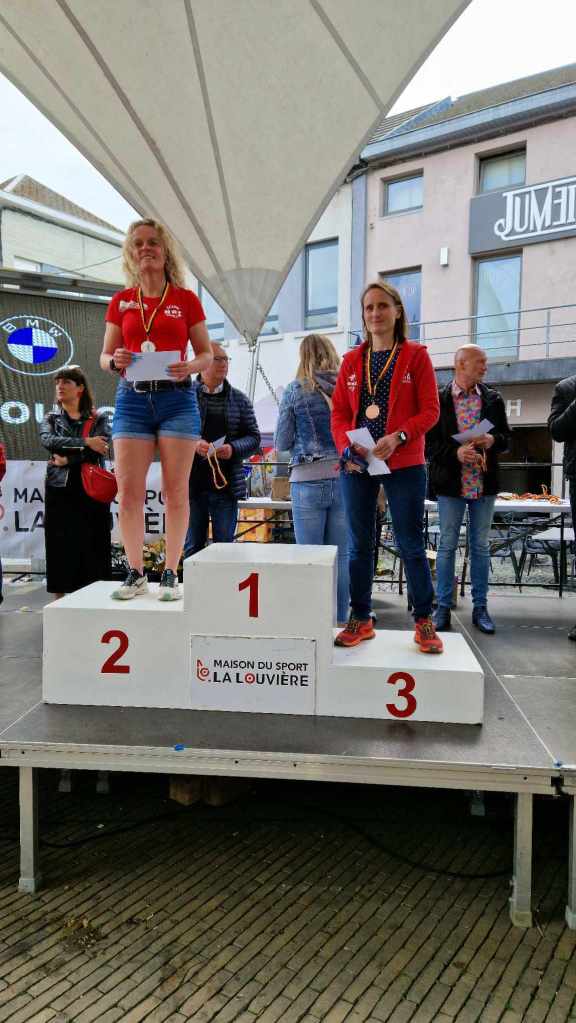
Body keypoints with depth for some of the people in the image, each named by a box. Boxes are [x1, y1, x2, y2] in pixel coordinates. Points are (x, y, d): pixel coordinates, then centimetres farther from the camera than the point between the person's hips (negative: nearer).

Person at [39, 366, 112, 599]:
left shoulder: (99, 420, 9)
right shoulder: (50, 419, 15)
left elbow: (102, 447, -10)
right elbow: (48, 441, -7)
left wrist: (67, 460, -12)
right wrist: (85, 442, -14)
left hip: (91, 490, -2)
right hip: (60, 490, 2)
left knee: (92, 547, -2)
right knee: (60, 547, 0)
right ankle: (60, 602, 5)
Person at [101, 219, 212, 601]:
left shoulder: (187, 299, 7)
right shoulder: (121, 301, 13)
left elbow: (207, 354, 8)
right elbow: (104, 356, 13)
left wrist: (188, 367, -13)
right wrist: (115, 361, -10)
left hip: (177, 398, -2)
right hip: (132, 398, 2)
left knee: (176, 490, -1)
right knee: (129, 490, -3)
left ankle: (171, 573, 7)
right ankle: (136, 573, 9)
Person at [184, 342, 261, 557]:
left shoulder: (239, 399, 11)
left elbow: (254, 437, 9)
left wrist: (233, 448, -10)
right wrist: (193, 445, -18)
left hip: (226, 485, 2)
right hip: (192, 483, -2)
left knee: (225, 547, 6)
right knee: (193, 547, 6)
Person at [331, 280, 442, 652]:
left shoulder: (416, 355, 2)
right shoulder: (352, 360, 12)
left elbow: (430, 410, -3)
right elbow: (339, 412, 10)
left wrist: (399, 436, -19)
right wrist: (346, 446, -9)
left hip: (404, 466, -3)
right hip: (357, 465, 4)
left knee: (411, 544, 1)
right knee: (359, 545, 7)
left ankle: (425, 622, 14)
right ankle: (361, 620, 19)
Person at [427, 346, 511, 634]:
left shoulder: (493, 399, 8)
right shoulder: (439, 400, -2)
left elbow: (506, 436, 12)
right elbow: (430, 443, -5)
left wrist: (493, 440, -10)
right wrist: (456, 453, -20)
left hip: (484, 484, 3)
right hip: (451, 483, -3)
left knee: (481, 546, 9)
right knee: (447, 545, 4)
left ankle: (480, 607, 18)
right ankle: (443, 607, 12)